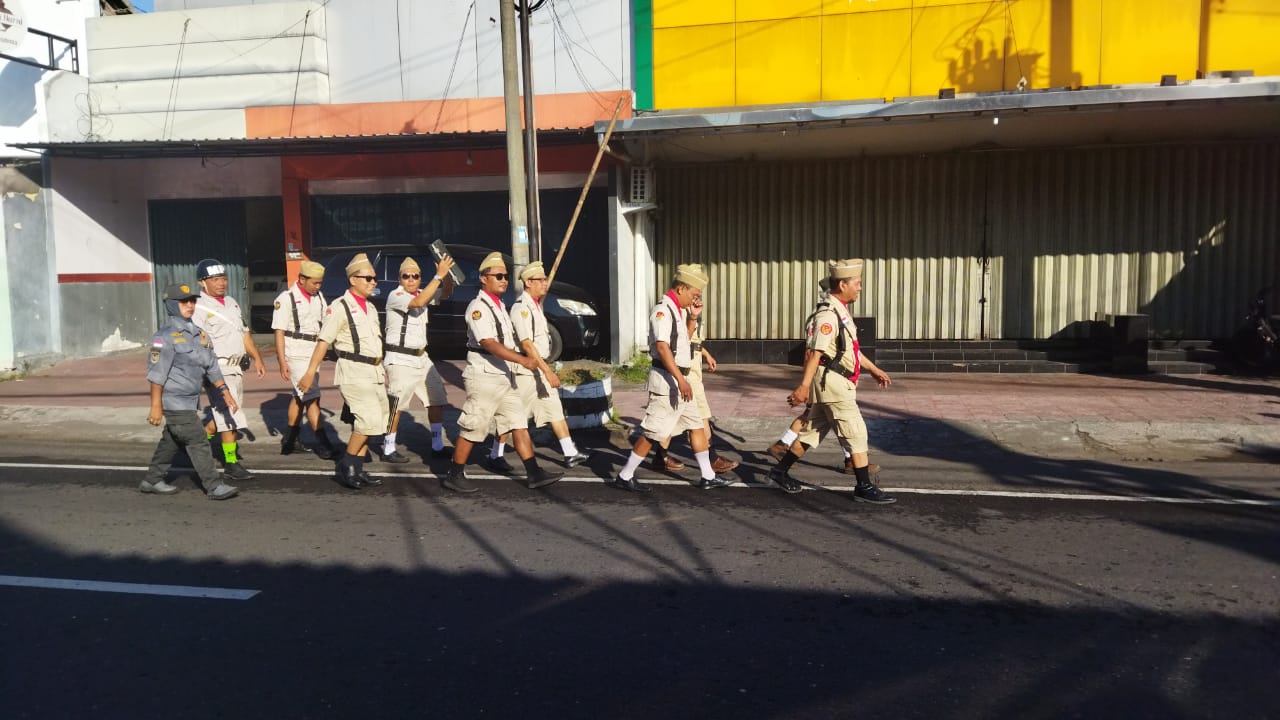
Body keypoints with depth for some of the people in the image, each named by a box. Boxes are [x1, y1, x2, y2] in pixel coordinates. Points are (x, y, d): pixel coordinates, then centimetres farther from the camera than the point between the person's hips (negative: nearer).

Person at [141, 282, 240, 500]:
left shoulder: (199, 334, 11)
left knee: (172, 442, 18)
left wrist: (225, 393, 11)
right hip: (174, 402, -8)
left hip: (190, 401, 8)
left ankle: (152, 481, 32)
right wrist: (155, 406, -18)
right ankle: (214, 487, -4)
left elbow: (212, 367, 15)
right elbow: (156, 373, -16)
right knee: (197, 442, -8)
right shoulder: (166, 336, -13)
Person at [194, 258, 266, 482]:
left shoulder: (231, 302, 14)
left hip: (237, 367, 8)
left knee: (227, 415, 15)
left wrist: (257, 358, 18)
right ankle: (231, 462, 4)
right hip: (218, 369, -8)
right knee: (230, 416, -6)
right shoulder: (199, 309, -11)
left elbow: (244, 332, 22)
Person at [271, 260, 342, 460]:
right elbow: (279, 332, -11)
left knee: (299, 397, 15)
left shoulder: (318, 298, 10)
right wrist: (282, 362, -16)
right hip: (295, 355, -7)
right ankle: (325, 446, -10)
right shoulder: (286, 299, -10)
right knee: (312, 398, -10)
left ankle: (290, 440, 27)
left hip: (313, 354, 7)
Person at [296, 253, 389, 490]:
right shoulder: (339, 307, -9)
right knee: (369, 421, -16)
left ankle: (357, 470, 16)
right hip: (353, 373, -8)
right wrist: (310, 373, -16)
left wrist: (382, 370, 23)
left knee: (365, 424, 8)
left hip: (374, 372, 8)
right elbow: (323, 341, -13)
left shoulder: (370, 308, 16)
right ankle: (345, 467, -2)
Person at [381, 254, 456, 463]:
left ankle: (437, 446, 16)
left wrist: (447, 273, -10)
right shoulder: (395, 296, -11)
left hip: (421, 357, 8)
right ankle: (388, 449, 2)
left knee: (437, 400, 8)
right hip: (400, 359, -8)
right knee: (395, 405, -8)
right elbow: (418, 302, -28)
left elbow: (446, 293, 9)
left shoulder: (422, 293, 11)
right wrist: (439, 275, -27)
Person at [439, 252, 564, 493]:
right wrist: (522, 360, -31)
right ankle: (454, 476, 11)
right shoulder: (478, 307, -14)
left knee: (519, 424, 6)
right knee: (472, 429, -1)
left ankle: (534, 473, 7)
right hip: (484, 377, -9)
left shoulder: (500, 306, 15)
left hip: (505, 377, 9)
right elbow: (489, 344, -25)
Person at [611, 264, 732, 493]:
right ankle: (624, 476, 3)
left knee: (696, 425, 12)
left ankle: (708, 476, 20)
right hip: (667, 379, -10)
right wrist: (680, 379, -32)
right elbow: (662, 347, -27)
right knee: (653, 432, -6)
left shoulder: (677, 311, 15)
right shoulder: (662, 310, -15)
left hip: (679, 379, 10)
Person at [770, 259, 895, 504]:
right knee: (857, 433, -3)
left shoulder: (840, 311, 15)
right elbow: (815, 352, -25)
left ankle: (781, 471, 24)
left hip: (838, 383, 10)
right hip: (832, 382, -10)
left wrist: (874, 370, 25)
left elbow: (851, 348, 24)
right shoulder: (827, 314, -18)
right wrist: (804, 385, -29)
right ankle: (864, 487, 5)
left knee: (814, 430, 16)